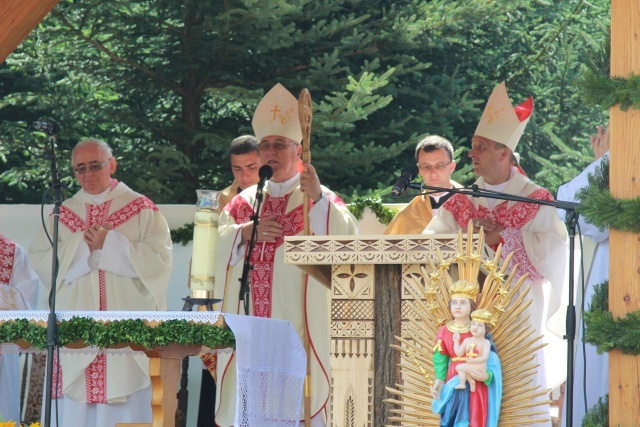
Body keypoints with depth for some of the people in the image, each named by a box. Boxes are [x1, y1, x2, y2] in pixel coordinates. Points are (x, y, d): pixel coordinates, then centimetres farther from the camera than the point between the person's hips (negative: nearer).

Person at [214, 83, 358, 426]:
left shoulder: (321, 200, 5)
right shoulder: (244, 201, 19)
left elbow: (345, 240, -12)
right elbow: (213, 244, 11)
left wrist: (318, 199, -23)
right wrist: (245, 232, -6)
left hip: (298, 329, -4)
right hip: (248, 331, 4)